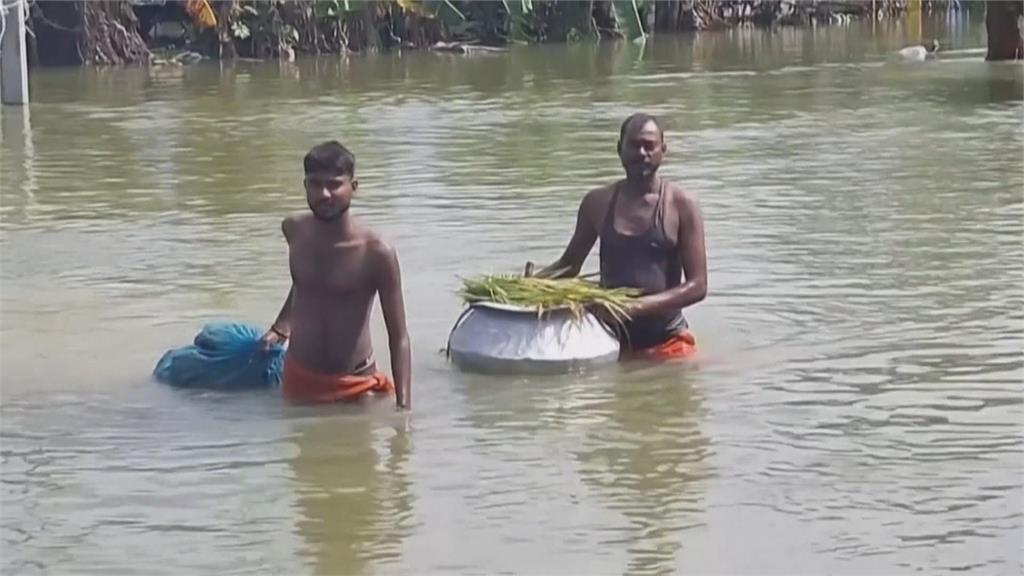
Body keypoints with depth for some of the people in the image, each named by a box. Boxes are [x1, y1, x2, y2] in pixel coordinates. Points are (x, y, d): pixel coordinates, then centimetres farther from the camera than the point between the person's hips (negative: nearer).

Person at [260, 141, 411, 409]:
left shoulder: (377, 253, -18)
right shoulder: (295, 231, -3)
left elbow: (398, 337, -15)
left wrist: (403, 404, -23)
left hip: (355, 385, -4)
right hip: (298, 377, 4)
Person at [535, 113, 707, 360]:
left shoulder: (681, 205, -5)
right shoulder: (598, 202, 6)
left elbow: (697, 285, -10)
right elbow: (569, 265, 18)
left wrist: (639, 306, -23)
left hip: (664, 341, -2)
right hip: (610, 337, 2)